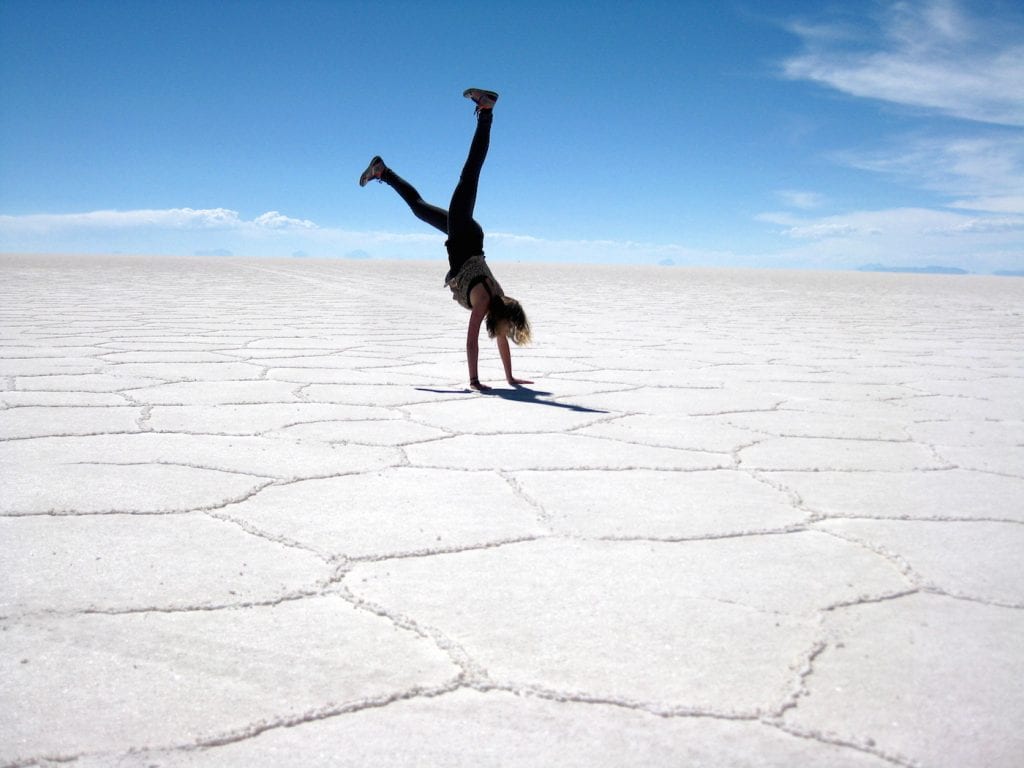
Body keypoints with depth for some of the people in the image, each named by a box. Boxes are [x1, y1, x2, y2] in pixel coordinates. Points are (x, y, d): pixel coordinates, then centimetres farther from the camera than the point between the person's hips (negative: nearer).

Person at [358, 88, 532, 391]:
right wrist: (474, 380, -28)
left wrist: (510, 378, 6)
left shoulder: (500, 301, -8)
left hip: (466, 239, 3)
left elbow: (501, 341, 4)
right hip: (462, 238, -3)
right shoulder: (483, 301, -23)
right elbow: (472, 341, -29)